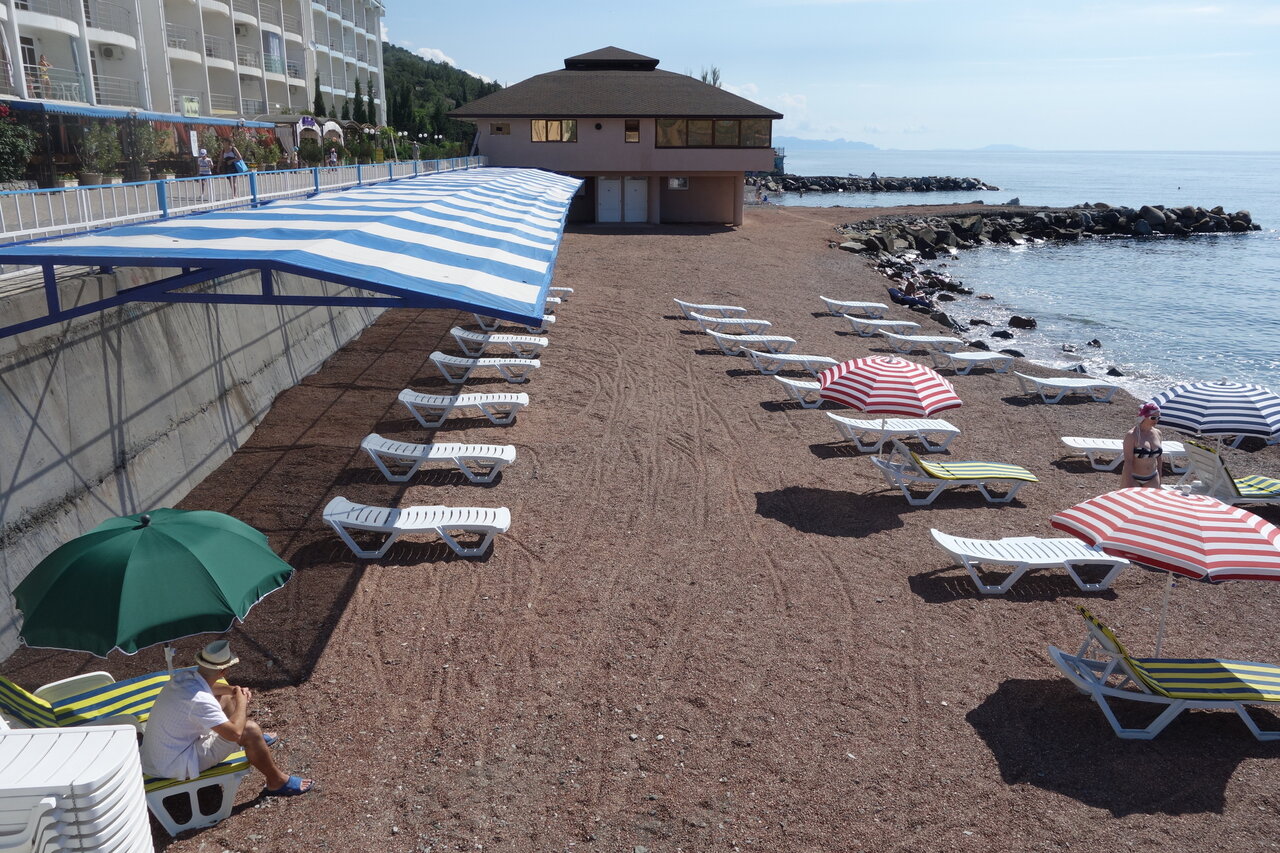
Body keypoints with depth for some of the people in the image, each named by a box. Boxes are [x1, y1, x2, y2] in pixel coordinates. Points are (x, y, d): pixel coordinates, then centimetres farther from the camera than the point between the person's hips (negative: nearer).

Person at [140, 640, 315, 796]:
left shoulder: (184, 676, -7)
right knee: (250, 730, -15)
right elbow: (234, 733, -31)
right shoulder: (200, 701, -34)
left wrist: (235, 690, 1)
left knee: (226, 698, 17)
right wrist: (242, 703, -14)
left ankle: (258, 741, 39)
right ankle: (277, 782, 4)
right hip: (174, 765, -9)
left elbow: (210, 687, 18)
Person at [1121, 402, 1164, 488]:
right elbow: (1128, 461, -18)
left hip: (1152, 479, 5)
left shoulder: (1157, 433, 4)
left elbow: (1159, 458, 14)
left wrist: (1159, 479, 16)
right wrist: (1128, 485, -21)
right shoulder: (1132, 435, -15)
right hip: (1132, 478, -5)